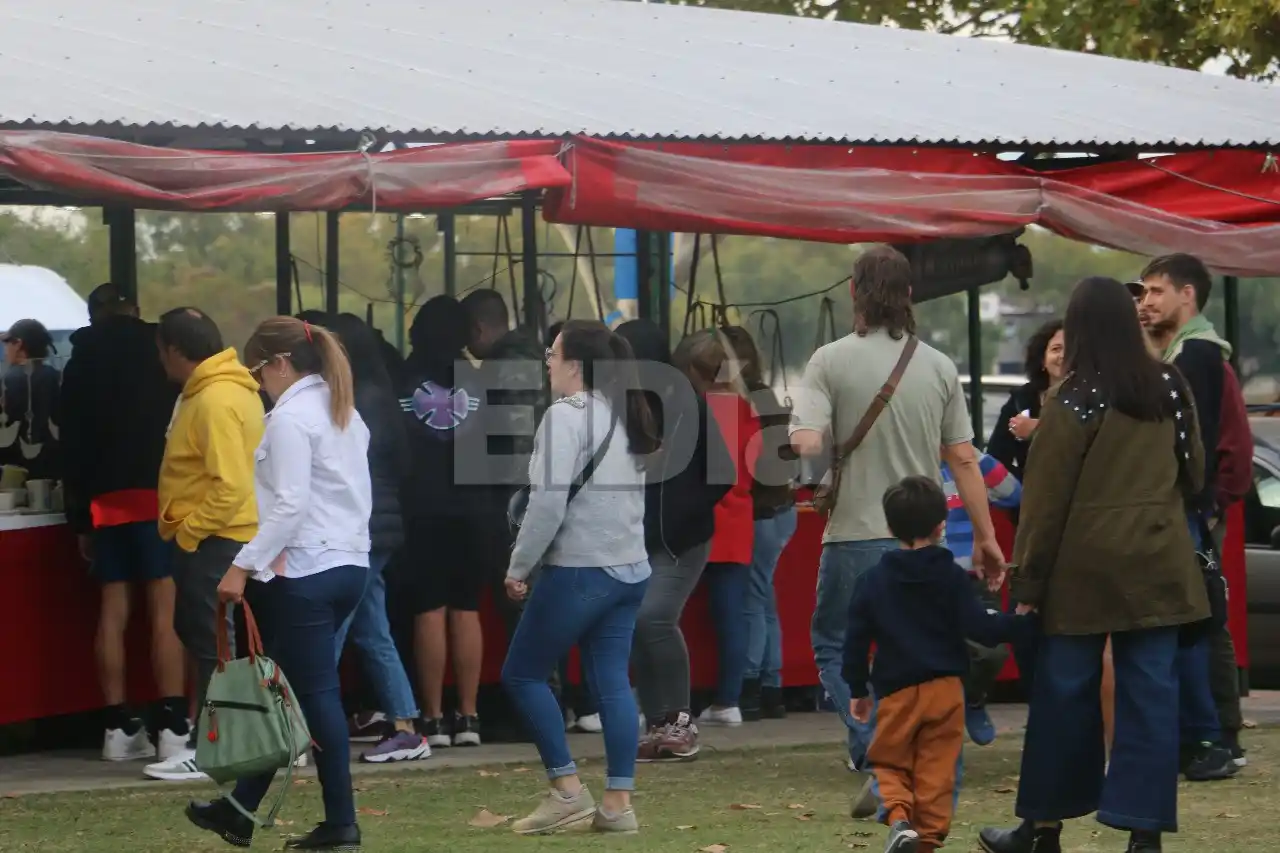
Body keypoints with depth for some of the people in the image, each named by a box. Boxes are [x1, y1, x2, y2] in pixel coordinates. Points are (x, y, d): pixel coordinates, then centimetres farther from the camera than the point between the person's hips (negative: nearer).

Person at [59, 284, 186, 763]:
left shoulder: (81, 363, 13)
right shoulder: (156, 350, 2)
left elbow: (72, 442, 12)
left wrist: (79, 517, 14)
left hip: (106, 500, 4)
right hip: (158, 493, -4)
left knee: (113, 610, 6)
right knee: (165, 610, -8)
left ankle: (119, 728, 6)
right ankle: (172, 727, -14)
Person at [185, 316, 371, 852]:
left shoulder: (291, 417, -12)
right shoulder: (345, 413, 16)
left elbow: (290, 505, -20)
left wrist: (243, 566, -18)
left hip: (305, 573, -9)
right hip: (350, 564, 9)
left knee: (315, 692, -4)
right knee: (286, 688, 13)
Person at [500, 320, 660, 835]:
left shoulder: (566, 415, -13)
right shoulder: (625, 416, 15)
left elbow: (548, 501, -18)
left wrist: (518, 567, -10)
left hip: (579, 570, -8)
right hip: (630, 569, 8)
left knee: (523, 673, 4)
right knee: (612, 681, 6)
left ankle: (568, 791, 0)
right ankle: (618, 802, 2)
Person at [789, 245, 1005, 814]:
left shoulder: (831, 361, -6)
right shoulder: (939, 367, 3)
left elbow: (806, 443, -16)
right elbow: (963, 459, 4)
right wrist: (986, 538, 10)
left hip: (856, 534, -3)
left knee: (834, 645, 9)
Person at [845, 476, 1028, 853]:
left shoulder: (874, 580, 1)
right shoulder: (952, 577, -4)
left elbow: (856, 639, 3)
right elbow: (980, 628, -10)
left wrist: (858, 689, 14)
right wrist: (1017, 620, 4)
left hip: (896, 691, 1)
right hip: (945, 687, -1)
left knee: (890, 762, 12)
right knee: (936, 769, 6)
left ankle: (898, 817, -13)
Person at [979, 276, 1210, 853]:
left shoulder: (1073, 402, -10)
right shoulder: (1171, 388, 4)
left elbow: (1045, 498, -9)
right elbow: (1195, 473, 16)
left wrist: (1028, 581, -4)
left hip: (1086, 567, -4)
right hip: (1159, 566, 4)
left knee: (1064, 696, 6)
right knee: (1150, 694, 3)